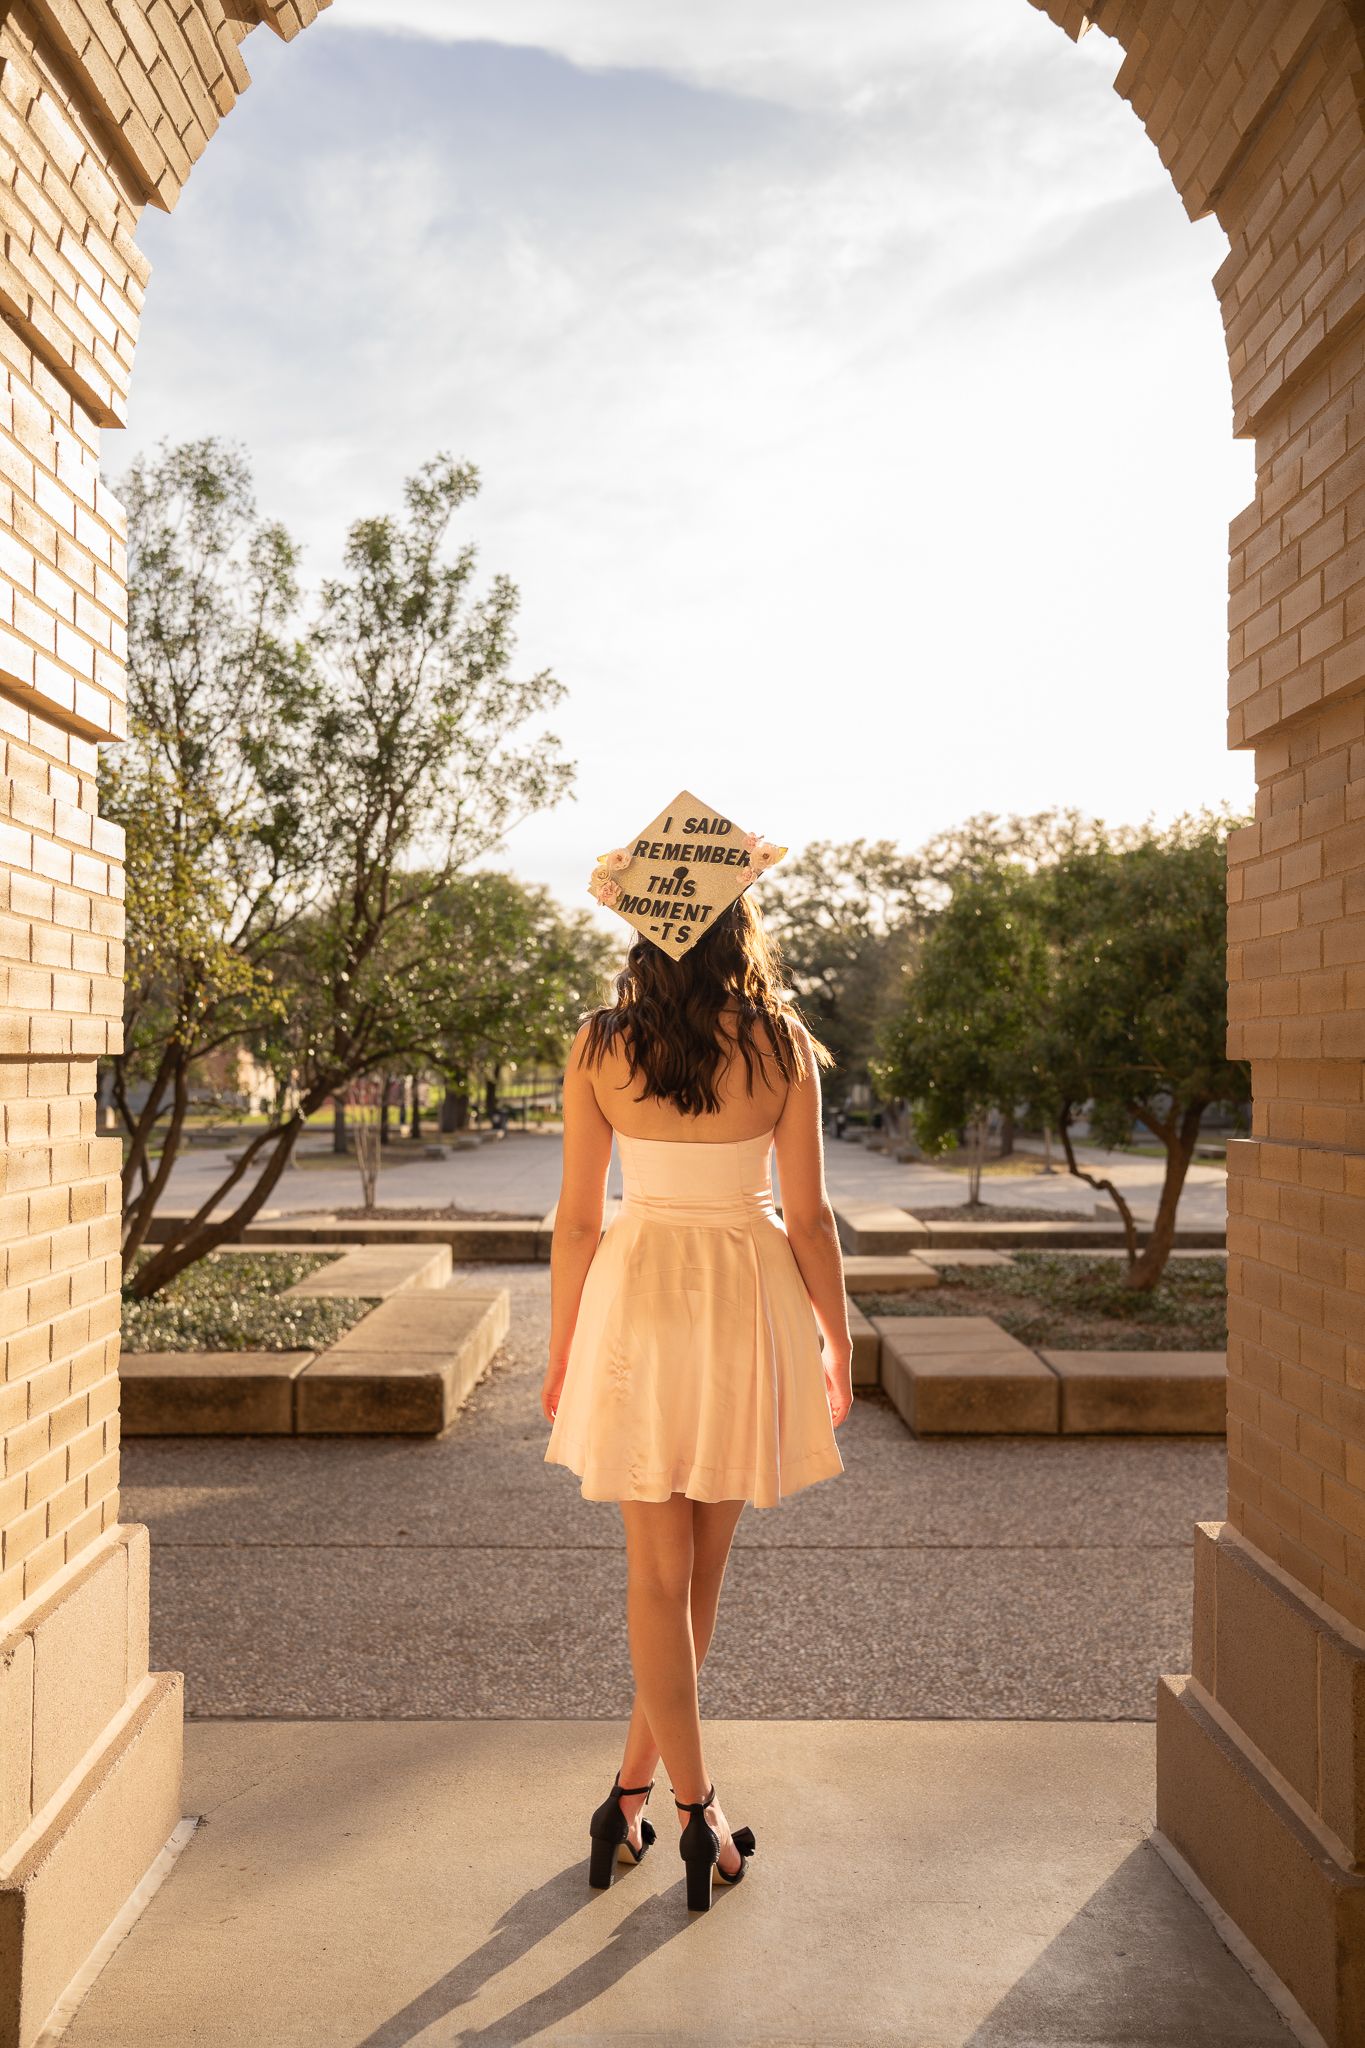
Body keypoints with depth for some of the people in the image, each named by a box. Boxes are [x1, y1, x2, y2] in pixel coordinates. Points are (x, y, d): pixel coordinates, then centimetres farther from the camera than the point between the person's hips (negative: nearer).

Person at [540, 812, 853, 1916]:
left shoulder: (599, 1047, -7)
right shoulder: (780, 1044, -9)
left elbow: (577, 1220, -4)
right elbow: (808, 1217, -6)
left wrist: (562, 1356, 9)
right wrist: (840, 1347, 7)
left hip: (635, 1304, 0)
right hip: (750, 1306, 1)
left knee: (657, 1574, 11)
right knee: (701, 1567, 17)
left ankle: (695, 1811, 16)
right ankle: (636, 1784, 31)